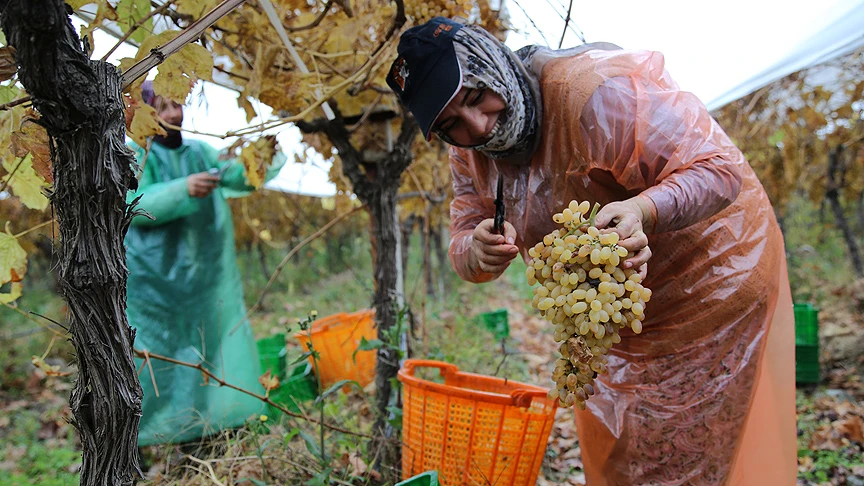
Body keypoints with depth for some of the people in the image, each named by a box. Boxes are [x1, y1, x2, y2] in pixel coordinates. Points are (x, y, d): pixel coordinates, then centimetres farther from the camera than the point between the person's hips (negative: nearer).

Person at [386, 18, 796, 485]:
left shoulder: (594, 88, -31)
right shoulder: (468, 152, -7)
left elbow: (722, 166, -29)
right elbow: (463, 242, -4)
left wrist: (643, 210, -49)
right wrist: (478, 252, -29)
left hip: (713, 267, -6)